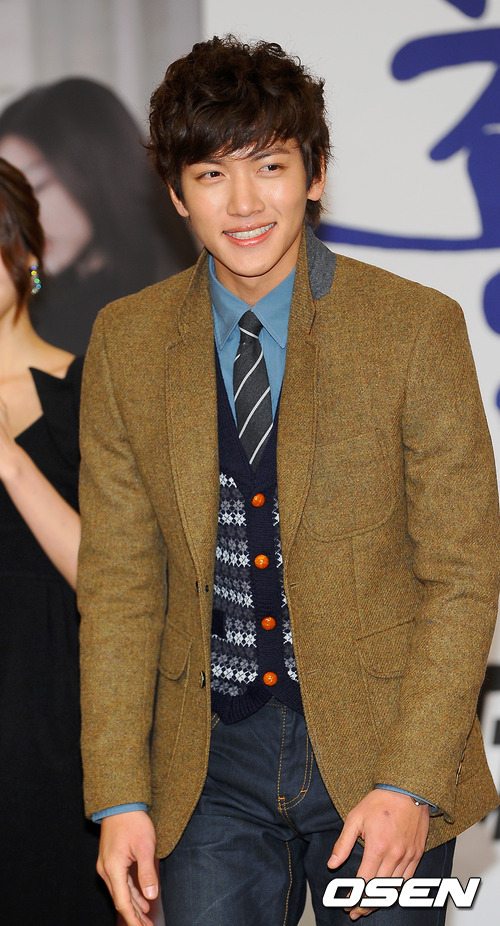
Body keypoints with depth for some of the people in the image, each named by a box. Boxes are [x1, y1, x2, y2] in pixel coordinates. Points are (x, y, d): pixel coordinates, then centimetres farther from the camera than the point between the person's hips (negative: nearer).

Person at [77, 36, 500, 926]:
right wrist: (119, 794, -3)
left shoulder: (417, 327, -6)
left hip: (377, 751, -1)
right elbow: (118, 579, 4)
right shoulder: (125, 342, 2)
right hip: (212, 763, 2)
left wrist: (411, 784, -13)